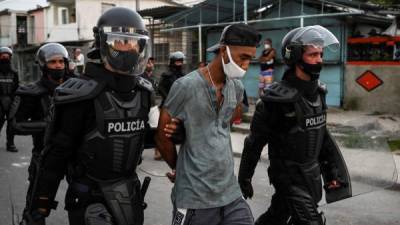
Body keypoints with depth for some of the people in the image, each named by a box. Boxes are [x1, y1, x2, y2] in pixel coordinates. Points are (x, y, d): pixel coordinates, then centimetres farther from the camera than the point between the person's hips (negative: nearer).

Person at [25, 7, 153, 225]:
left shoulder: (143, 91, 1)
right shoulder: (82, 95, -18)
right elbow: (56, 152, -14)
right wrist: (41, 203, -11)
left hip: (130, 190, 6)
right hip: (90, 197, -6)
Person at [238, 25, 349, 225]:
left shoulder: (318, 92, 3)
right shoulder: (278, 98, -21)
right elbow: (255, 142, -14)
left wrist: (330, 169, 14)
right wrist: (244, 179, -7)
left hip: (313, 173, 7)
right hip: (289, 176, -7)